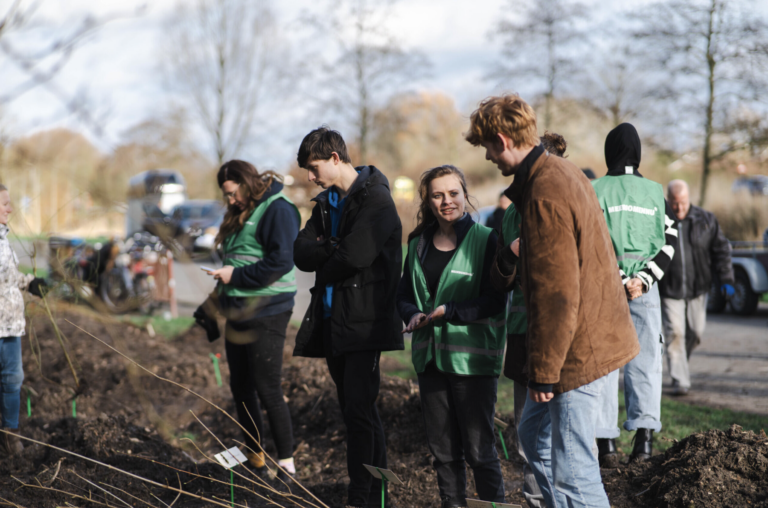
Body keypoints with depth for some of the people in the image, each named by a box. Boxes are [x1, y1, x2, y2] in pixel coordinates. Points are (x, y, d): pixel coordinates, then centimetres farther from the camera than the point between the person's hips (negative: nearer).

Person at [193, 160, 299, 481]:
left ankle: (286, 464, -3)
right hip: (238, 312, 9)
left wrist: (236, 276, -16)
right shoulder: (240, 215, 18)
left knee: (268, 388, -9)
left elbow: (281, 261, -20)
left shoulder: (277, 209, -11)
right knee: (241, 387, 12)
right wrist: (215, 304, 16)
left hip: (266, 313, -9)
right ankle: (255, 459, 22)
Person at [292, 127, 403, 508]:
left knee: (359, 410, -10)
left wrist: (321, 259, -2)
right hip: (333, 321, 8)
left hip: (363, 322, -8)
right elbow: (301, 253, 7)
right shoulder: (327, 202, 17)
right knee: (354, 411, 11)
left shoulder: (375, 199, -9)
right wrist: (332, 249, -10)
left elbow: (354, 256, -20)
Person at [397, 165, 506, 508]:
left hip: (472, 358, -5)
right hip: (431, 358, 6)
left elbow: (494, 301, -12)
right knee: (442, 449, 12)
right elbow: (404, 294, 15)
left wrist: (447, 311, -18)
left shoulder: (484, 240, -7)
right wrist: (414, 314, -6)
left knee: (479, 448, -1)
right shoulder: (418, 244, 10)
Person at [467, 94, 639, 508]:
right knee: (534, 434, 23)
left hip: (577, 349, -11)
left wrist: (543, 371, -19)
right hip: (595, 332, 11)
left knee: (572, 472, -5)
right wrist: (511, 256, 3)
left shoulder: (544, 196, -22)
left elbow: (557, 295, -24)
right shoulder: (562, 172, 10)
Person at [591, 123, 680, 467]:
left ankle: (606, 442, -1)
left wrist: (613, 280, -8)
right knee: (644, 362, 6)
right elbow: (669, 242, -1)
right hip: (644, 289, 1)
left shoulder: (594, 191, 0)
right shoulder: (655, 192, 7)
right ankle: (644, 436, -2)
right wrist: (643, 280, -7)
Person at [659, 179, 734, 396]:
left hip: (698, 288, 3)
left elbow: (721, 250, 7)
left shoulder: (706, 220, 1)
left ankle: (681, 360, 38)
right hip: (669, 290, -3)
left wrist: (726, 280, 0)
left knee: (696, 332, 9)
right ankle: (680, 380, -3)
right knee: (675, 334, -8)